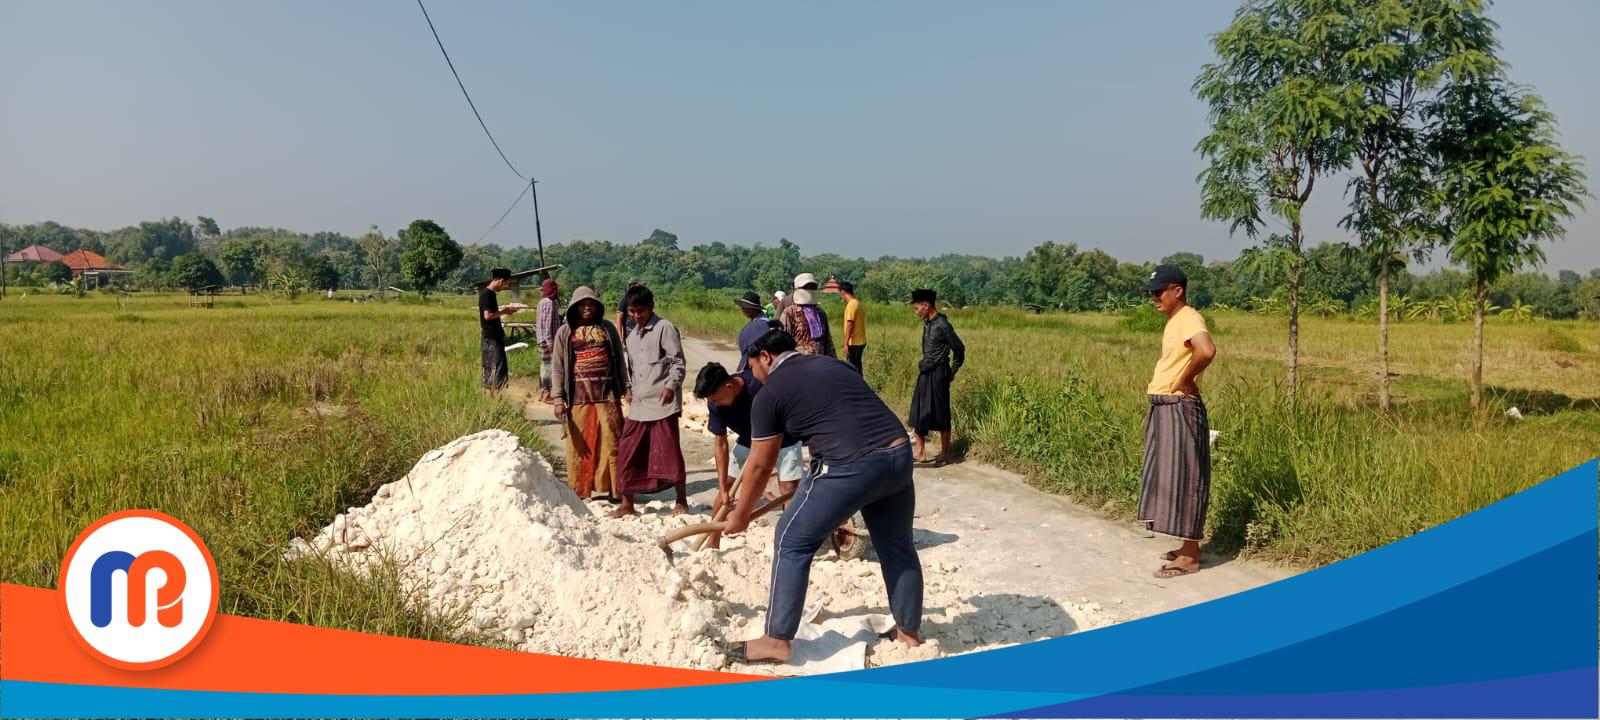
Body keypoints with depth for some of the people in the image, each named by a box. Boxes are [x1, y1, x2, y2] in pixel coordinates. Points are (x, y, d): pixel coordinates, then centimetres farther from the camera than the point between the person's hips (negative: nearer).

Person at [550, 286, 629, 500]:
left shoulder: (607, 328, 11)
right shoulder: (565, 331, 6)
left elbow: (619, 360, 14)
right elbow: (557, 367, 3)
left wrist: (625, 389, 9)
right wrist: (558, 398, -4)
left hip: (607, 394, 1)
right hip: (579, 396, -1)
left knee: (611, 442, 0)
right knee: (580, 446, 3)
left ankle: (611, 488, 7)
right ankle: (580, 491, 11)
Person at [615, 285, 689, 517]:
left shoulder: (664, 328, -4)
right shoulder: (630, 335, 19)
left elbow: (678, 361, -9)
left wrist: (671, 386, -21)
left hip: (662, 402, -7)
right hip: (638, 403, 7)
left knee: (668, 451, -3)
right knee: (627, 452, 6)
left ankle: (681, 502, 11)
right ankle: (627, 504, 16)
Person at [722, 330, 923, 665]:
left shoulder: (769, 394, 6)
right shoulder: (833, 364, 24)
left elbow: (760, 466, 11)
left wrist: (740, 516, 25)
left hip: (850, 466, -7)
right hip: (899, 454, 7)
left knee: (792, 542, 8)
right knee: (896, 545, 23)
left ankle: (776, 641, 12)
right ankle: (909, 631, 37)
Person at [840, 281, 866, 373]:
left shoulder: (851, 305, -16)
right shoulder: (858, 303, 12)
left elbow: (850, 325, -20)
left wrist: (846, 344, -19)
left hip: (854, 343, -9)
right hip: (860, 341, 9)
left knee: (854, 368, -5)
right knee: (856, 367, 15)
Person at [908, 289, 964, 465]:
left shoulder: (942, 326, -16)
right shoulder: (927, 323, 7)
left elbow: (959, 350, -10)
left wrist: (951, 373, -4)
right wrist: (924, 365, 12)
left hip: (938, 375, -8)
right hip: (925, 373, 8)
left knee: (941, 415, 2)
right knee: (918, 414, 8)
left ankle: (945, 453, 14)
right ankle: (920, 453, 15)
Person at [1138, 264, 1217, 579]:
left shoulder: (1189, 318, -16)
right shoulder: (1174, 320, 15)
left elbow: (1207, 351, -35)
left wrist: (1184, 381, -22)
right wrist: (1162, 385, 11)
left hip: (1179, 410, -10)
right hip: (1164, 408, 10)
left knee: (1183, 478, -5)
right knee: (1170, 477, 14)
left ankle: (1190, 556, 2)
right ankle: (1188, 547, 23)